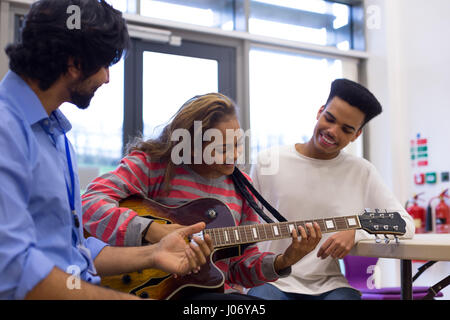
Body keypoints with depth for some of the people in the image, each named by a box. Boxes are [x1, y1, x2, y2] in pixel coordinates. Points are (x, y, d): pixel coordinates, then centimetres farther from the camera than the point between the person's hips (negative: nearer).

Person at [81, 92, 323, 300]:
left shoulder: (241, 186, 10)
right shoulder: (153, 163, -4)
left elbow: (242, 266, 12)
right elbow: (90, 203, -16)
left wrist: (283, 261, -6)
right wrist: (152, 232, -26)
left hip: (220, 289, 6)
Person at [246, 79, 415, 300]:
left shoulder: (362, 172, 4)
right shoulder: (268, 162, 2)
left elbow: (405, 223, 0)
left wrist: (356, 232, -17)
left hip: (331, 285, 1)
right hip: (273, 281, -1)